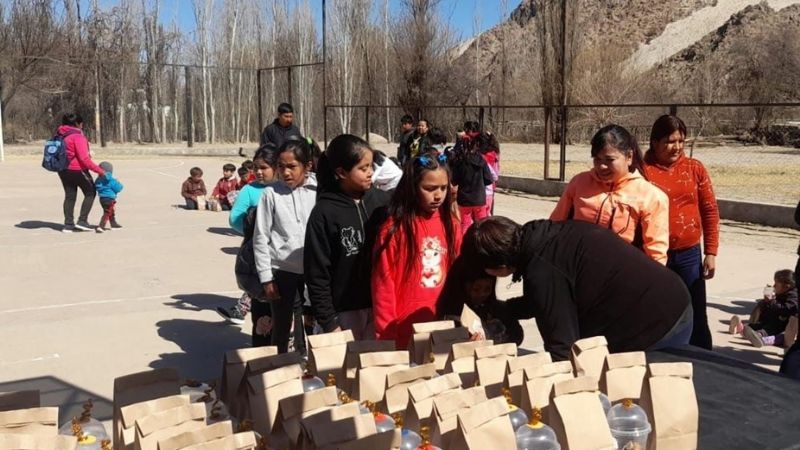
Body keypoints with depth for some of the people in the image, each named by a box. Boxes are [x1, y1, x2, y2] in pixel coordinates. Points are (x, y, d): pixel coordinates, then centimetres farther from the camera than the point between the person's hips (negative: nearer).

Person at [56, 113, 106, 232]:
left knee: (69, 196, 13)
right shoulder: (77, 136, -17)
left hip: (63, 170, 8)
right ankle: (82, 221, 1)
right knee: (90, 193, 8)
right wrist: (99, 170, -21)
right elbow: (84, 158, -23)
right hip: (77, 170, -8)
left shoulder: (61, 136, 7)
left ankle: (68, 224, 12)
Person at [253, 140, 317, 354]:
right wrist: (266, 278, -4)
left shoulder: (317, 191, -4)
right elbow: (261, 238, -3)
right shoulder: (271, 193, -6)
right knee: (281, 326, 10)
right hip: (282, 270, -1)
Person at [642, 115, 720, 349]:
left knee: (695, 319, 10)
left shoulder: (694, 168, 3)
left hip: (689, 255, 2)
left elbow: (710, 211, 7)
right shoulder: (642, 170, -6)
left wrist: (711, 252, 3)